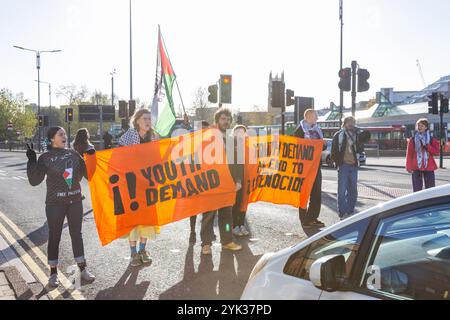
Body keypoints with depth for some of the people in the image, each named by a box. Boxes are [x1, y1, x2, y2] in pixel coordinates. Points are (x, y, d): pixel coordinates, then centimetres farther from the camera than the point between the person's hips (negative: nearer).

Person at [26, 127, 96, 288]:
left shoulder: (73, 154, 4)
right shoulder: (45, 158, -6)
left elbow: (87, 173, 9)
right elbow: (34, 181, -11)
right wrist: (32, 161, -19)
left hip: (75, 202, 3)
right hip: (55, 203, -3)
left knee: (76, 234, 10)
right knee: (54, 236, 5)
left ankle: (83, 269, 20)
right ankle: (53, 273, 18)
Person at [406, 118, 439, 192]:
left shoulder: (432, 140, 6)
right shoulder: (412, 140, 5)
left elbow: (437, 152, -2)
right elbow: (409, 154, 2)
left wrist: (427, 146, -13)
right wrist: (409, 167, -5)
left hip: (429, 167, 0)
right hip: (416, 167, 0)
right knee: (417, 189, 3)